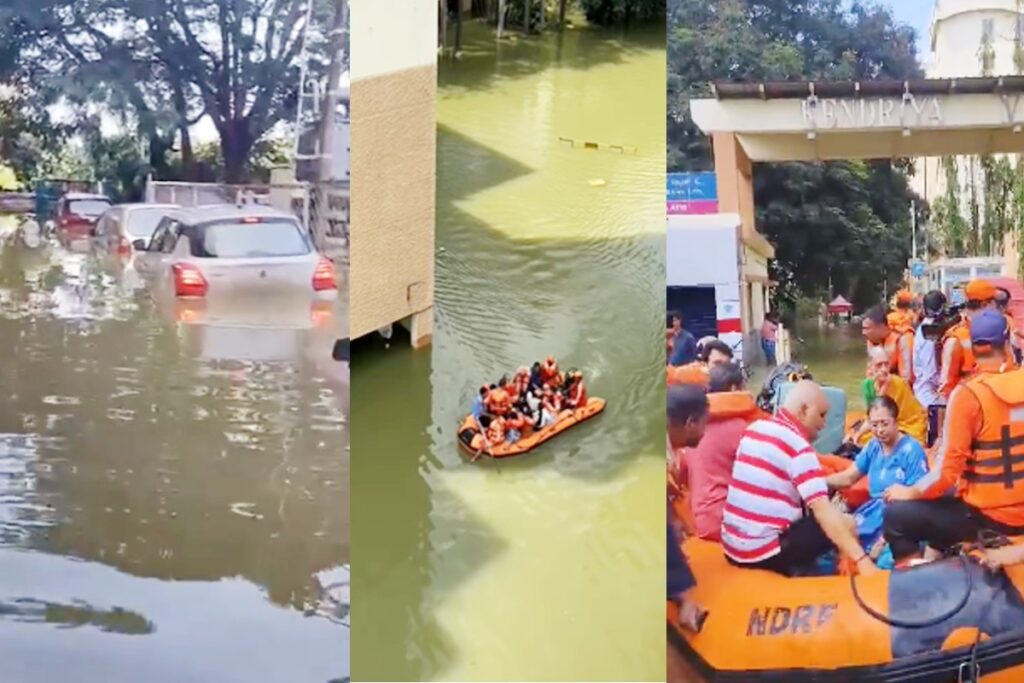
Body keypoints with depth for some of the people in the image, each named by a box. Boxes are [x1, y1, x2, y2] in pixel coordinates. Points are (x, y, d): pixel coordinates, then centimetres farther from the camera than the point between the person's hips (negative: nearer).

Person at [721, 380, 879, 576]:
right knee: (847, 523, 2)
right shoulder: (798, 446, -15)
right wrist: (863, 561, -26)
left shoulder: (754, 429, 8)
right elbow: (823, 511, -23)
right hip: (764, 553, -8)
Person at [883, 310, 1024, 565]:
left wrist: (910, 492, -2)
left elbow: (947, 469, -18)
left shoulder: (968, 393, -18)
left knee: (896, 515, 5)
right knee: (944, 498, 31)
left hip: (989, 516, -7)